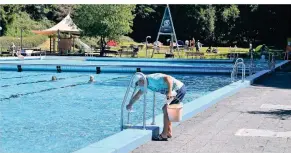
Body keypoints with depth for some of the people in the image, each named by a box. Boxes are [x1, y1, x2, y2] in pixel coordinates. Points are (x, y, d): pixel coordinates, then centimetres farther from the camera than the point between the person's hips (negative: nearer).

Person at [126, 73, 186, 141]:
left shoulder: (152, 78, -19)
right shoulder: (145, 85, 11)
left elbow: (169, 78, -29)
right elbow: (137, 95, 26)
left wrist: (170, 92, -35)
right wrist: (130, 104, 31)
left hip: (179, 90, -9)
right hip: (178, 90, 9)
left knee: (166, 110, -7)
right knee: (165, 109, 14)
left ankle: (164, 135, -2)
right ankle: (169, 132, 17)